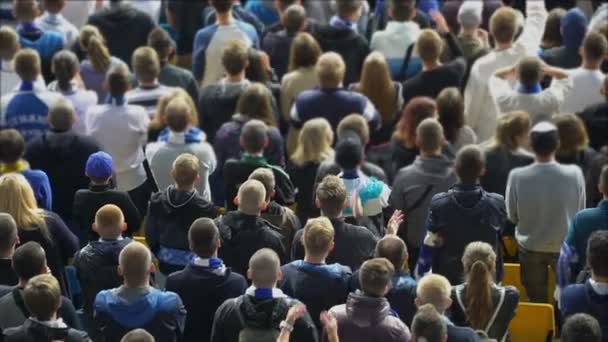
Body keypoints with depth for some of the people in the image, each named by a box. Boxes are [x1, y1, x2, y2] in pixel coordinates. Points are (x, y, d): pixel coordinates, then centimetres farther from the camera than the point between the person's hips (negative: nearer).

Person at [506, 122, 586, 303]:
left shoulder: (517, 176, -23)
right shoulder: (574, 173, -22)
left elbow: (512, 216, -8)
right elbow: (580, 212, -6)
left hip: (530, 248, 0)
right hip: (564, 247, 0)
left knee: (537, 303, 18)